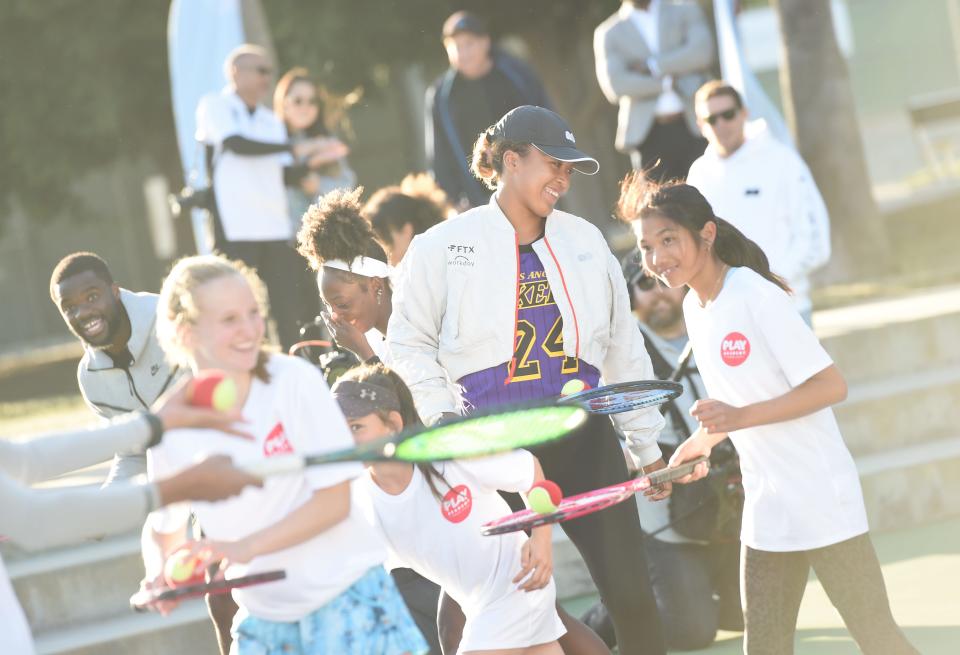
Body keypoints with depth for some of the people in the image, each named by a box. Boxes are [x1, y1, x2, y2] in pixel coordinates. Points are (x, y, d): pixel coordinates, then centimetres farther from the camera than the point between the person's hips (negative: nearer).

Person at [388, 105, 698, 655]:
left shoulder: (585, 240, 9)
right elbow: (410, 343, 6)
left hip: (583, 439, 3)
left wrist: (647, 446, 16)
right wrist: (442, 415, -6)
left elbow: (624, 348, 15)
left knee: (632, 594, -2)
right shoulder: (442, 247, -2)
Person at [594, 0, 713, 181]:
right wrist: (666, 83, -8)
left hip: (694, 125, 0)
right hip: (647, 132, 0)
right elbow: (615, 85, -5)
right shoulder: (607, 33, 10)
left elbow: (702, 52, -5)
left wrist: (652, 66, -7)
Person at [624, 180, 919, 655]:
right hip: (765, 508, 8)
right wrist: (703, 441, 8)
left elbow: (831, 386, -20)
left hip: (822, 503, -8)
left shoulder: (757, 296, -16)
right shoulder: (693, 307, 8)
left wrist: (740, 417, -26)